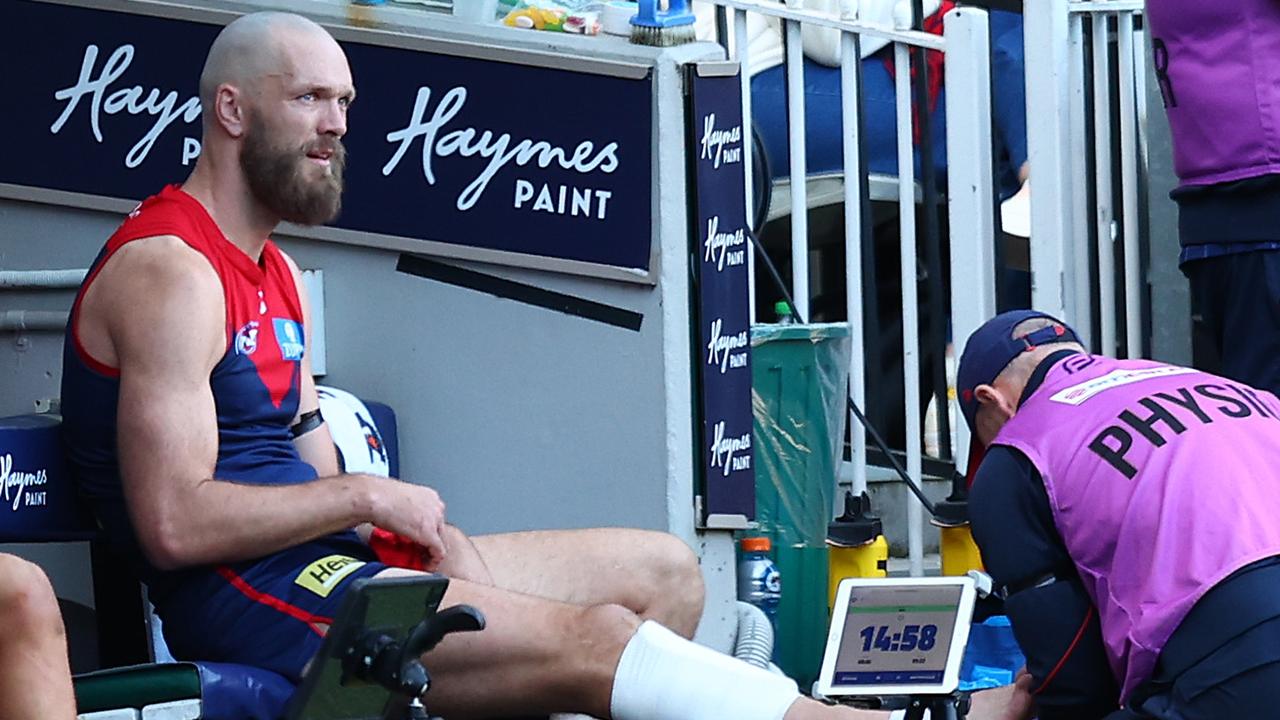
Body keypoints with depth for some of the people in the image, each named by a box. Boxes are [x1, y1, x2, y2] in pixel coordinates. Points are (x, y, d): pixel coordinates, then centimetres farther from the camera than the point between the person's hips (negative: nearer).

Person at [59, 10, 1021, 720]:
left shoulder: (273, 271, 20)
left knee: (662, 570, 6)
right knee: (594, 639, -24)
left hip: (322, 552, 11)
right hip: (238, 592, -11)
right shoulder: (167, 270, -12)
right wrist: (367, 495, -13)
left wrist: (427, 533, -4)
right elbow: (174, 524, -22)